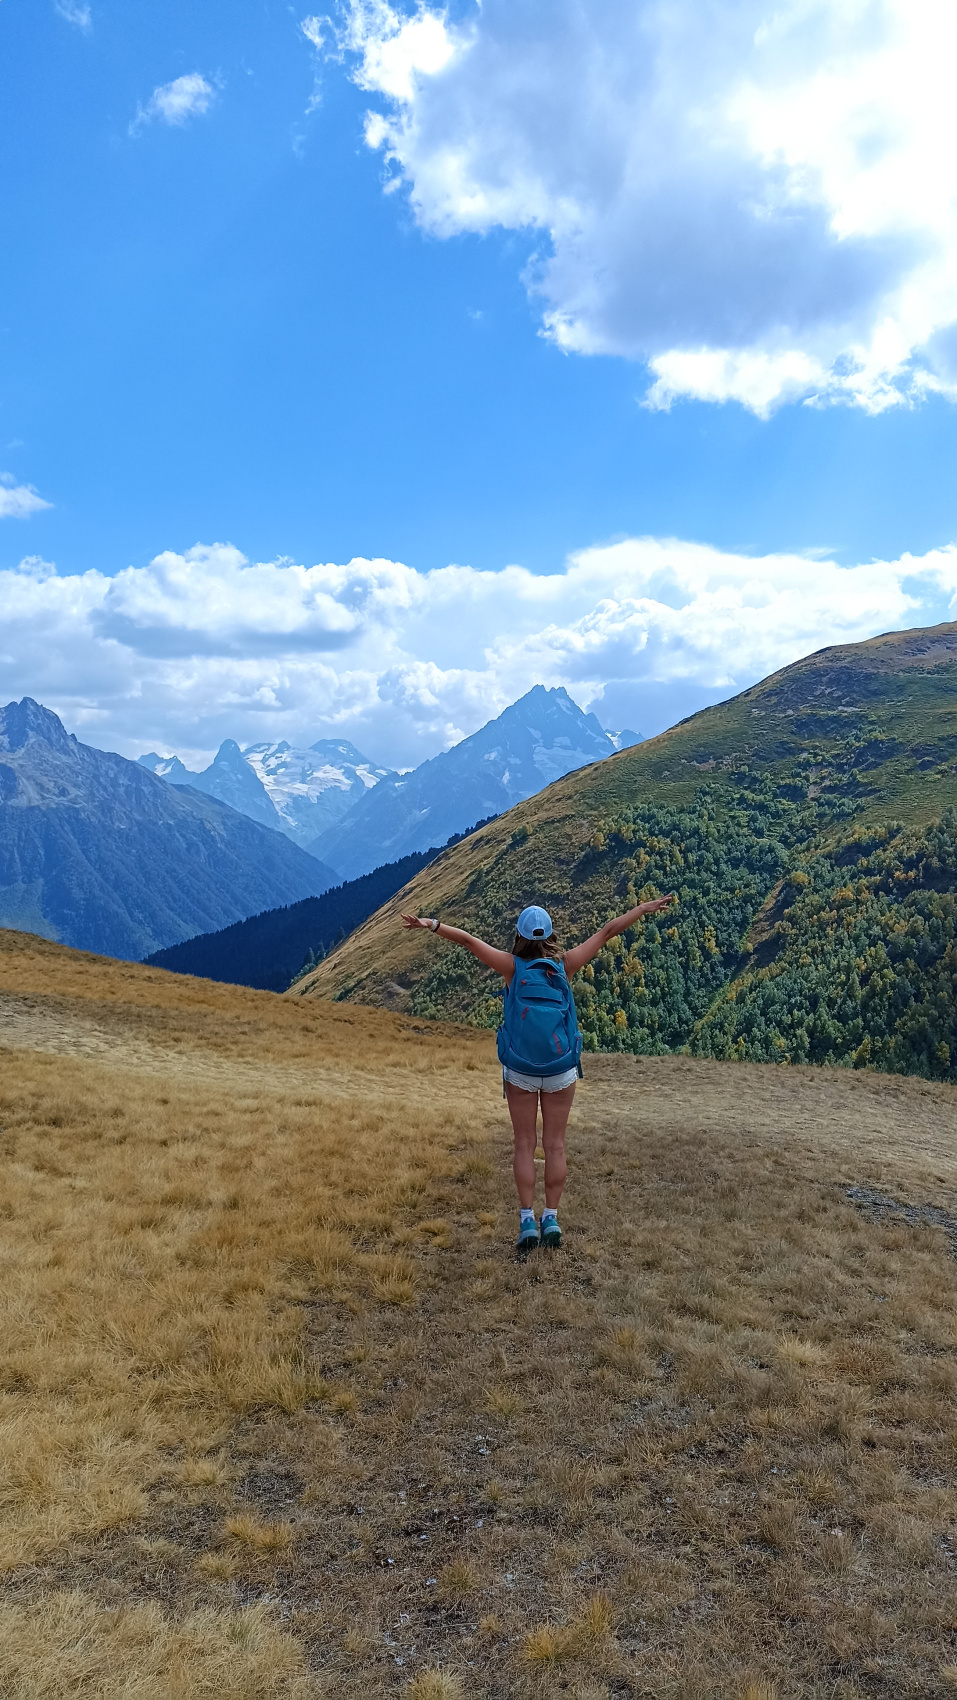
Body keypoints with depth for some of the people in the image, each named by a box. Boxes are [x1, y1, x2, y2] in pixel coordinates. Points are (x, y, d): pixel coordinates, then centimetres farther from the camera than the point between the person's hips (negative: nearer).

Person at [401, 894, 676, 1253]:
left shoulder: (513, 966, -11)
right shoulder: (565, 965, -7)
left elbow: (469, 940, -17)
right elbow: (607, 931, -1)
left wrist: (432, 924, -23)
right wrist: (647, 907, 4)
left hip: (520, 1071, -1)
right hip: (561, 1071, 1)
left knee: (524, 1145, 7)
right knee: (555, 1145, 9)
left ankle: (527, 1221, 4)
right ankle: (551, 1220, 10)